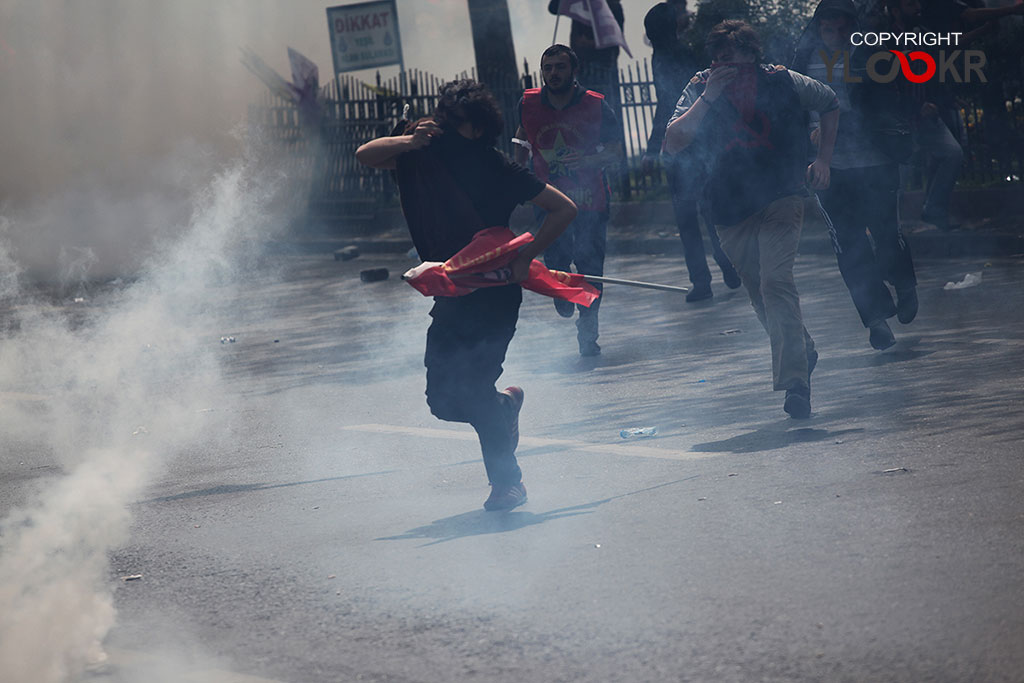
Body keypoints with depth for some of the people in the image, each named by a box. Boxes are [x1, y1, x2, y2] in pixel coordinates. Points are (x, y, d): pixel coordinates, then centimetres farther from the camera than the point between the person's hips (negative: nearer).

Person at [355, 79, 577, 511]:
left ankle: (507, 482, 1)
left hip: (495, 295, -6)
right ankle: (505, 405, 36)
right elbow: (366, 156, 0)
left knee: (471, 388, -14)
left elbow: (564, 209, -9)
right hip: (451, 295, 6)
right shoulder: (426, 157, 0)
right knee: (443, 398, 3)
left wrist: (525, 257, -16)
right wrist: (410, 141, -17)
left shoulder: (497, 170, -13)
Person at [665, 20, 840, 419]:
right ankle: (803, 353, 40)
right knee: (760, 294, 14)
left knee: (775, 283, -22)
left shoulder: (781, 82, -6)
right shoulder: (700, 90, -4)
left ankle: (795, 382, -26)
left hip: (781, 198, -3)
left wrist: (822, 160, 6)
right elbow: (673, 143, -16)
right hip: (731, 209, 4)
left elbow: (830, 104, 13)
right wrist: (708, 97, -24)